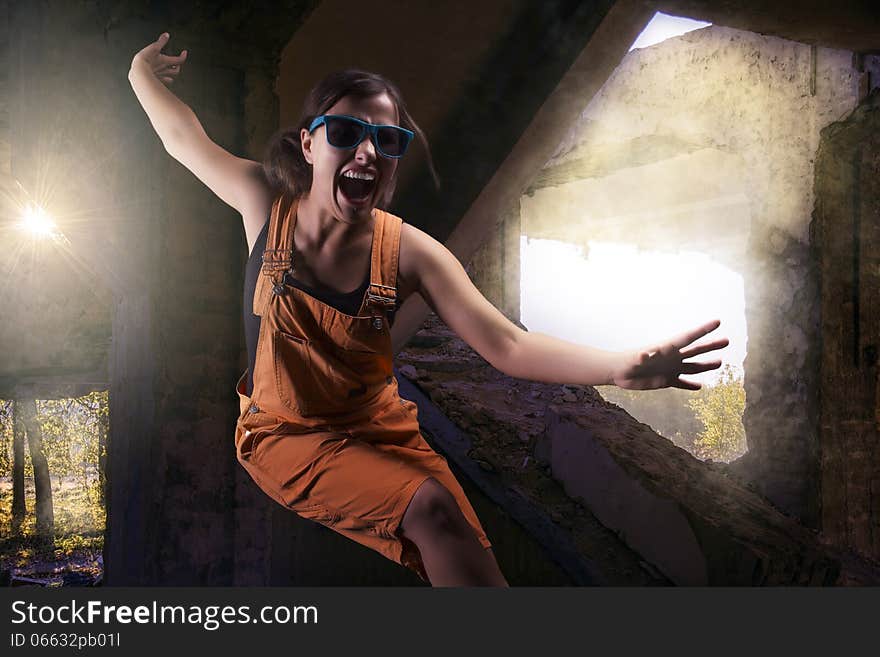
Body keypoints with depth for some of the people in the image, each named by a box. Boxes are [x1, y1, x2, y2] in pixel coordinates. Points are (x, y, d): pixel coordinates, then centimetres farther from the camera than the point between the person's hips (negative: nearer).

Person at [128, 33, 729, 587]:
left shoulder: (409, 252, -15)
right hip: (286, 434, -2)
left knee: (469, 559, -19)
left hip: (381, 427, 2)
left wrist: (621, 367, -34)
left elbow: (507, 345, -22)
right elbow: (184, 138, 6)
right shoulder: (267, 204, -13)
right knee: (431, 509, -27)